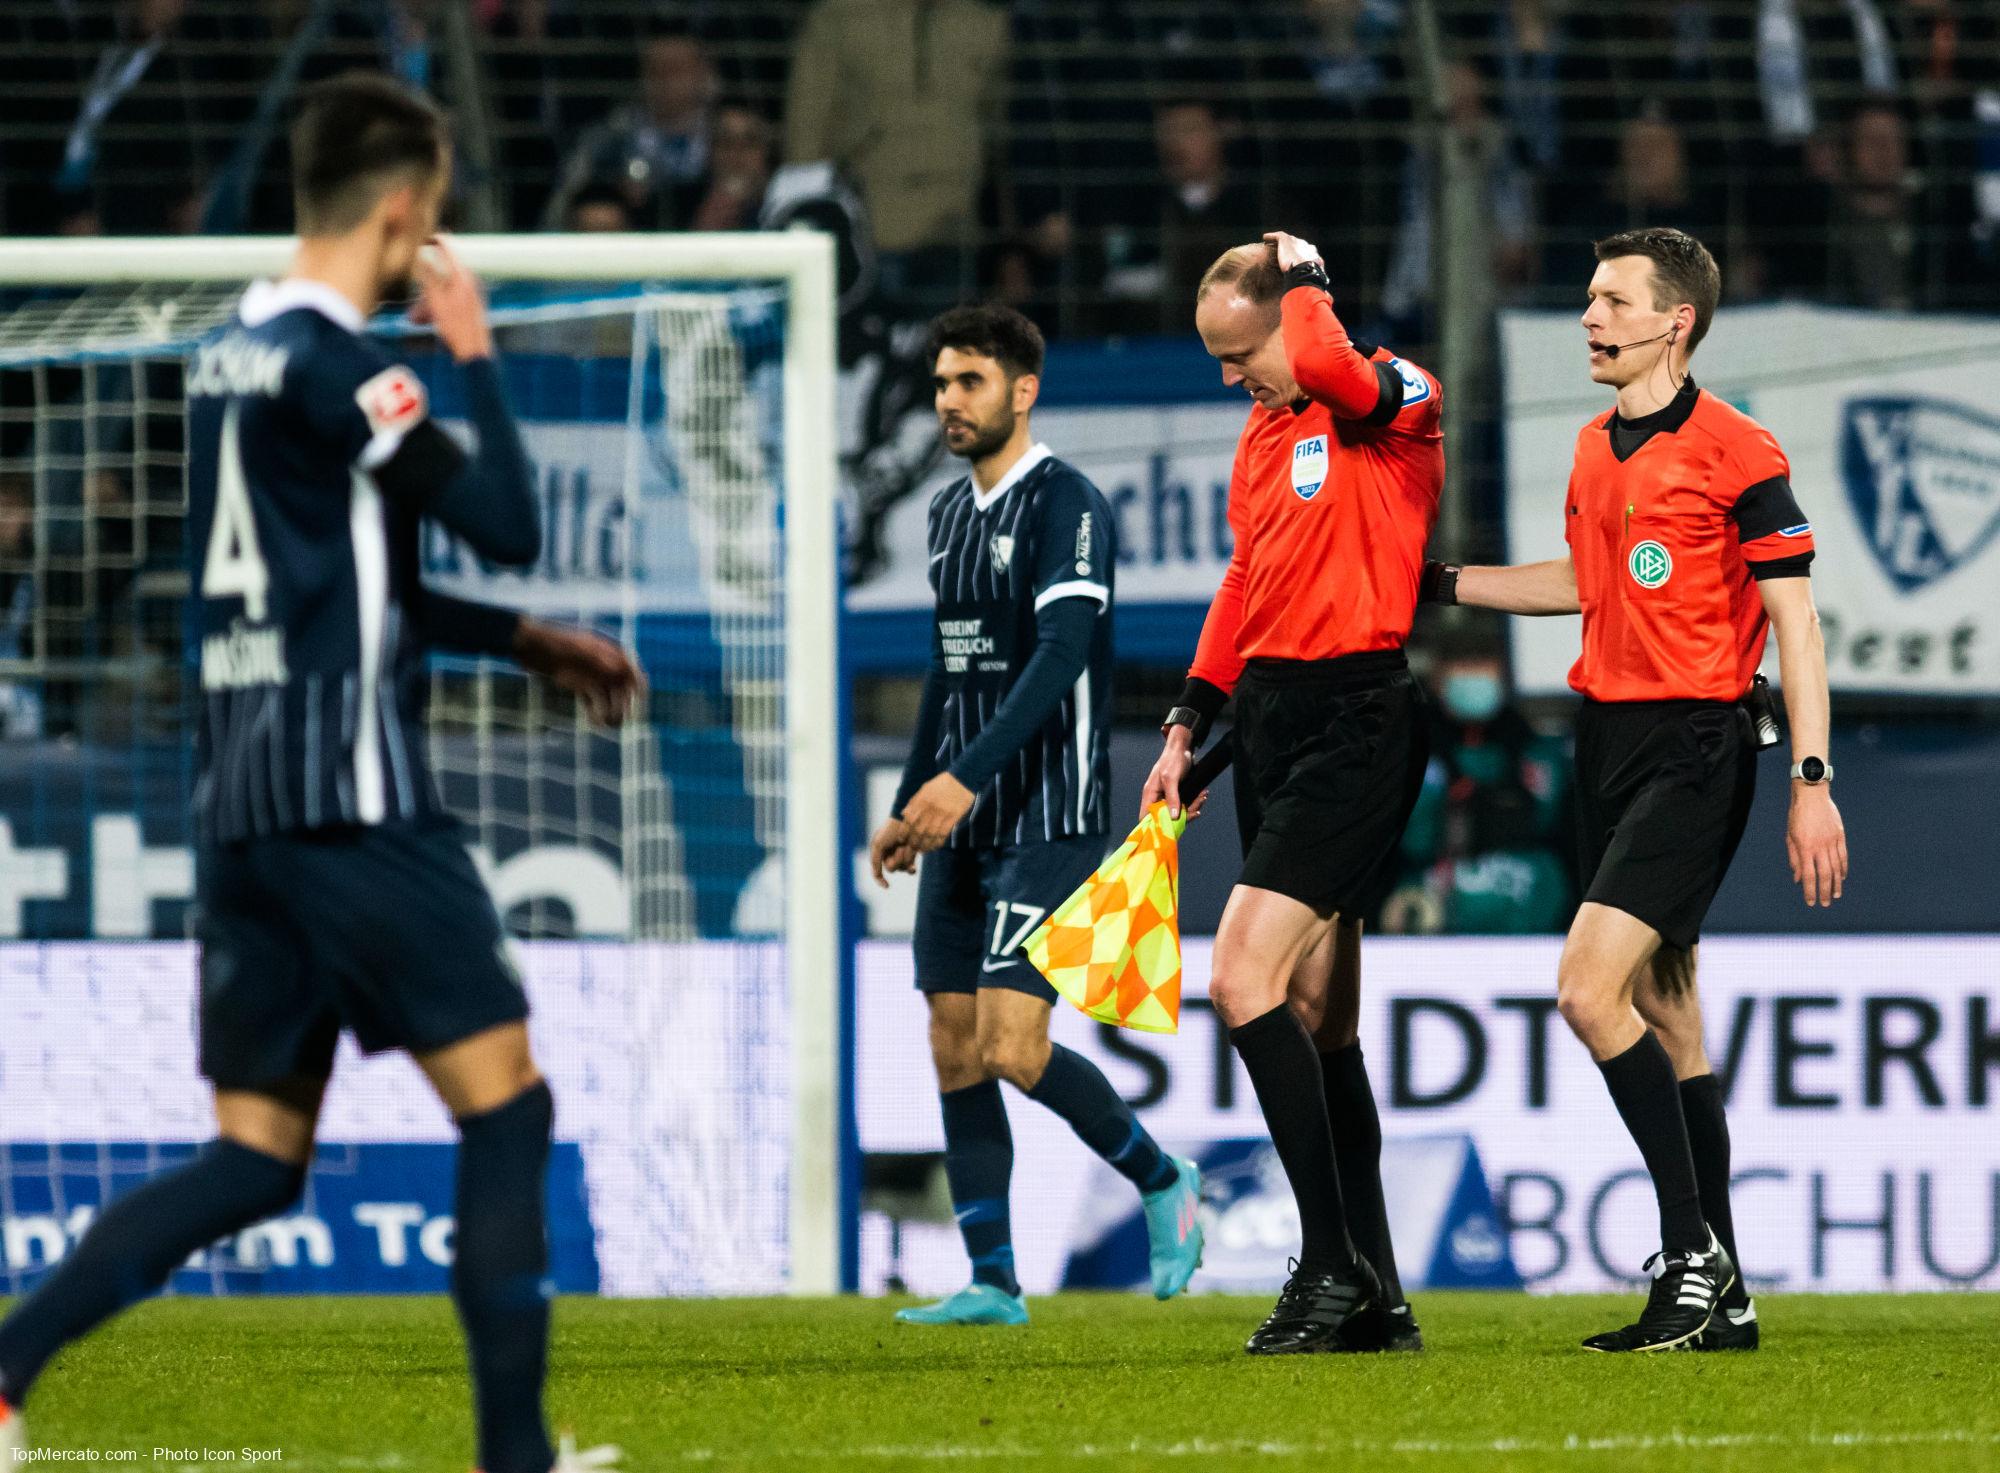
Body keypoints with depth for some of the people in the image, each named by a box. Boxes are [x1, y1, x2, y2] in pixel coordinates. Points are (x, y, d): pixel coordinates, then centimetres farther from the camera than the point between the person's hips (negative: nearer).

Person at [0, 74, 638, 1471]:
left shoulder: (232, 356, 16)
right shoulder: (337, 361, -12)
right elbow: (508, 524, -12)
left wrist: (529, 642, 25)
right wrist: (478, 356, 0)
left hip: (242, 803, 8)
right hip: (354, 799, -8)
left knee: (254, 1161, 8)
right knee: (506, 1102, 0)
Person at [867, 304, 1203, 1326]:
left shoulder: (1066, 505, -11)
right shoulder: (950, 511, 15)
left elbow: (1060, 656, -22)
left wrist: (966, 775, -30)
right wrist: (907, 804, 23)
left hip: (1050, 819, -8)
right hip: (961, 825, 8)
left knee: (1014, 1049, -14)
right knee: (956, 1053, 4)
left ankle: (1161, 1183, 9)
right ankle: (993, 1282, 8)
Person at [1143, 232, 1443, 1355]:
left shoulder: (1398, 401, -10)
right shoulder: (1264, 432, 17)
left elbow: (1328, 364, -33)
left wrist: (1305, 278, -13)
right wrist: (1191, 723, 20)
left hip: (1357, 723, -9)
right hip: (1273, 717, 9)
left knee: (1245, 978, -18)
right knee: (1316, 1014, 9)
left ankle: (1332, 1260, -13)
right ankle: (1374, 1298, 14)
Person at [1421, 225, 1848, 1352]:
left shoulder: (1737, 452, -10)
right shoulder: (1596, 451, 13)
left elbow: (1795, 622, -10)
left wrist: (1812, 783, -14)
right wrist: (1439, 581, 26)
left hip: (1695, 750, -8)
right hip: (1608, 739, 8)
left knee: (1592, 990, -19)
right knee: (1663, 1011, 8)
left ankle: (1694, 1251, -12)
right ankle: (1719, 1299, 12)